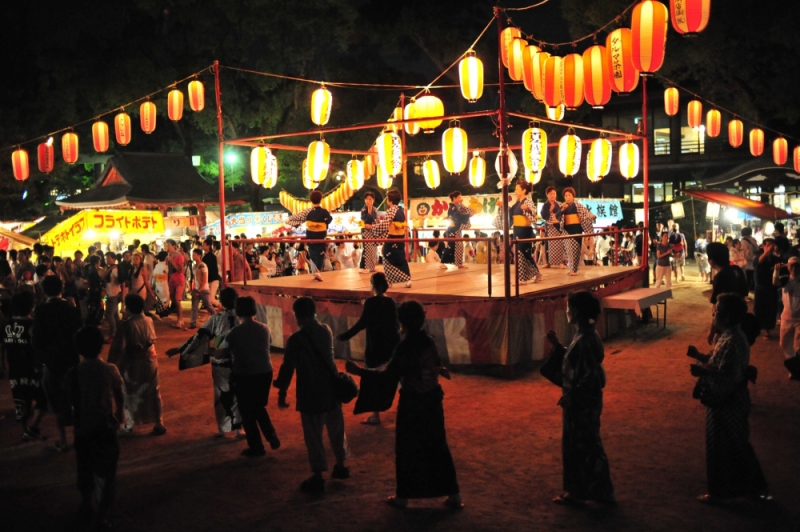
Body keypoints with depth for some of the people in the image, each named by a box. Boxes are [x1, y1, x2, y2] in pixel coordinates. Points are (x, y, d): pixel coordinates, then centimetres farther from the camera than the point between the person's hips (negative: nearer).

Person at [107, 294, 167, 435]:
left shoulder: (126, 325, -18)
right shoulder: (149, 321, -2)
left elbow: (118, 348, -17)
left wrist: (112, 363, -8)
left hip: (132, 364, -5)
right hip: (150, 361, 5)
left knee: (130, 394, 14)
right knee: (153, 393, 12)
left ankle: (129, 425, 24)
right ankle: (159, 424, 16)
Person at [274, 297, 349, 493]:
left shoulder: (296, 339, -17)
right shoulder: (326, 330, 2)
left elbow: (288, 367, -13)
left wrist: (282, 392, -3)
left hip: (311, 392, -6)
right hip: (331, 387, 6)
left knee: (313, 435, 3)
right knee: (336, 429, 19)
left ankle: (318, 478, 8)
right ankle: (341, 466, 34)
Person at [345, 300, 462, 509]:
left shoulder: (404, 347, -18)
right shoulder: (429, 342, 0)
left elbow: (388, 377, -19)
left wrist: (359, 371, -15)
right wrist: (441, 370, 41)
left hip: (411, 403, -6)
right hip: (433, 400, 6)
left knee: (407, 449, 9)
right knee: (437, 446, 14)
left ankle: (403, 496, 19)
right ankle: (454, 494, 17)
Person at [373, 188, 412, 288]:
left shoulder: (390, 210, -16)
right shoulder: (402, 210, 10)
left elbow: (384, 225, -21)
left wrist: (375, 224, -4)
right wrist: (384, 219, 19)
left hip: (391, 239, -8)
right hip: (401, 238, 8)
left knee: (388, 260, 3)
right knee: (401, 259, 11)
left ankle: (388, 281, 8)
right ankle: (408, 279, 6)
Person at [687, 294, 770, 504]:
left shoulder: (732, 342, -26)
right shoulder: (730, 336, 6)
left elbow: (727, 376, -30)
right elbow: (718, 363, 15)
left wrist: (702, 372, -26)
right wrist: (699, 356, 5)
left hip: (726, 404, -10)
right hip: (728, 402, 10)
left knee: (721, 448, 5)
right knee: (736, 446, 20)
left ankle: (719, 491, 20)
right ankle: (754, 487, 30)